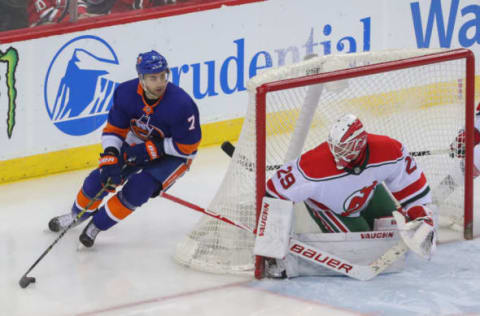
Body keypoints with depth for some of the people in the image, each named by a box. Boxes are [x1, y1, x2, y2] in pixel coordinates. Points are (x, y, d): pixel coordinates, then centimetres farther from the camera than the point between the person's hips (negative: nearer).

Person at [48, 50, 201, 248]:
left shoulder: (181, 104, -33)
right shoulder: (126, 93, -20)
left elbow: (187, 146, -23)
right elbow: (114, 129, -9)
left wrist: (151, 149, -27)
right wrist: (110, 157, -26)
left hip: (173, 155, -4)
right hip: (137, 146, 4)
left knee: (138, 188, -23)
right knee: (101, 178, -4)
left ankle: (98, 224, -1)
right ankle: (79, 213, 28)